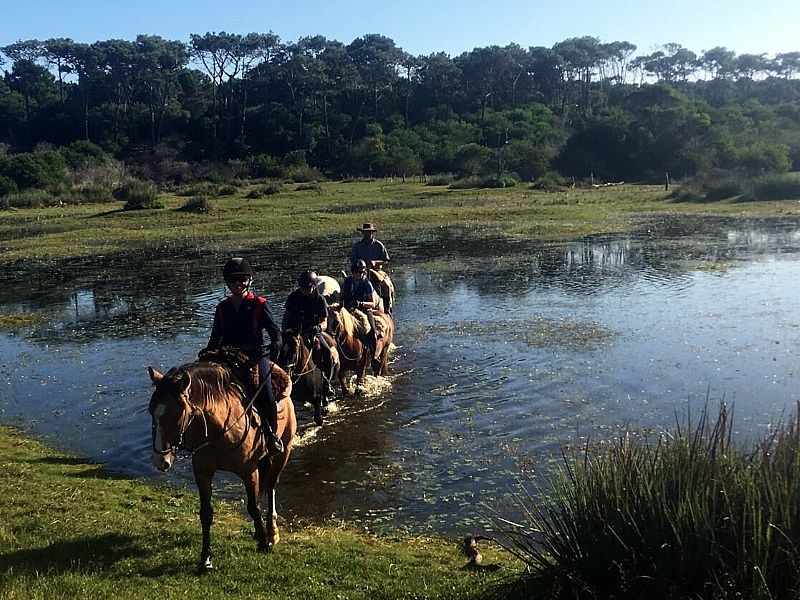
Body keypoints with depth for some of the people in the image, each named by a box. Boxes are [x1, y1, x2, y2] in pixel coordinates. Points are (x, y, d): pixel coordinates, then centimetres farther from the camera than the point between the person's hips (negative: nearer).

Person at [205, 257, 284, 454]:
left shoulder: (259, 304, 2)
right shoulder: (222, 308, 14)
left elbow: (274, 329, -5)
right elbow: (216, 338, 18)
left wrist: (276, 344, -25)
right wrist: (207, 355, 2)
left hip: (256, 355, -4)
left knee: (265, 392, -21)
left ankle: (272, 434, -5)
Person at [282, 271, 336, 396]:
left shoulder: (320, 299, -2)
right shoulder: (294, 297, 3)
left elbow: (324, 323, -3)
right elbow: (286, 318, 9)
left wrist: (319, 327, -26)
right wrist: (284, 333, -5)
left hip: (314, 332, -1)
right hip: (295, 331, 1)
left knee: (327, 352, -24)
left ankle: (326, 381, -10)